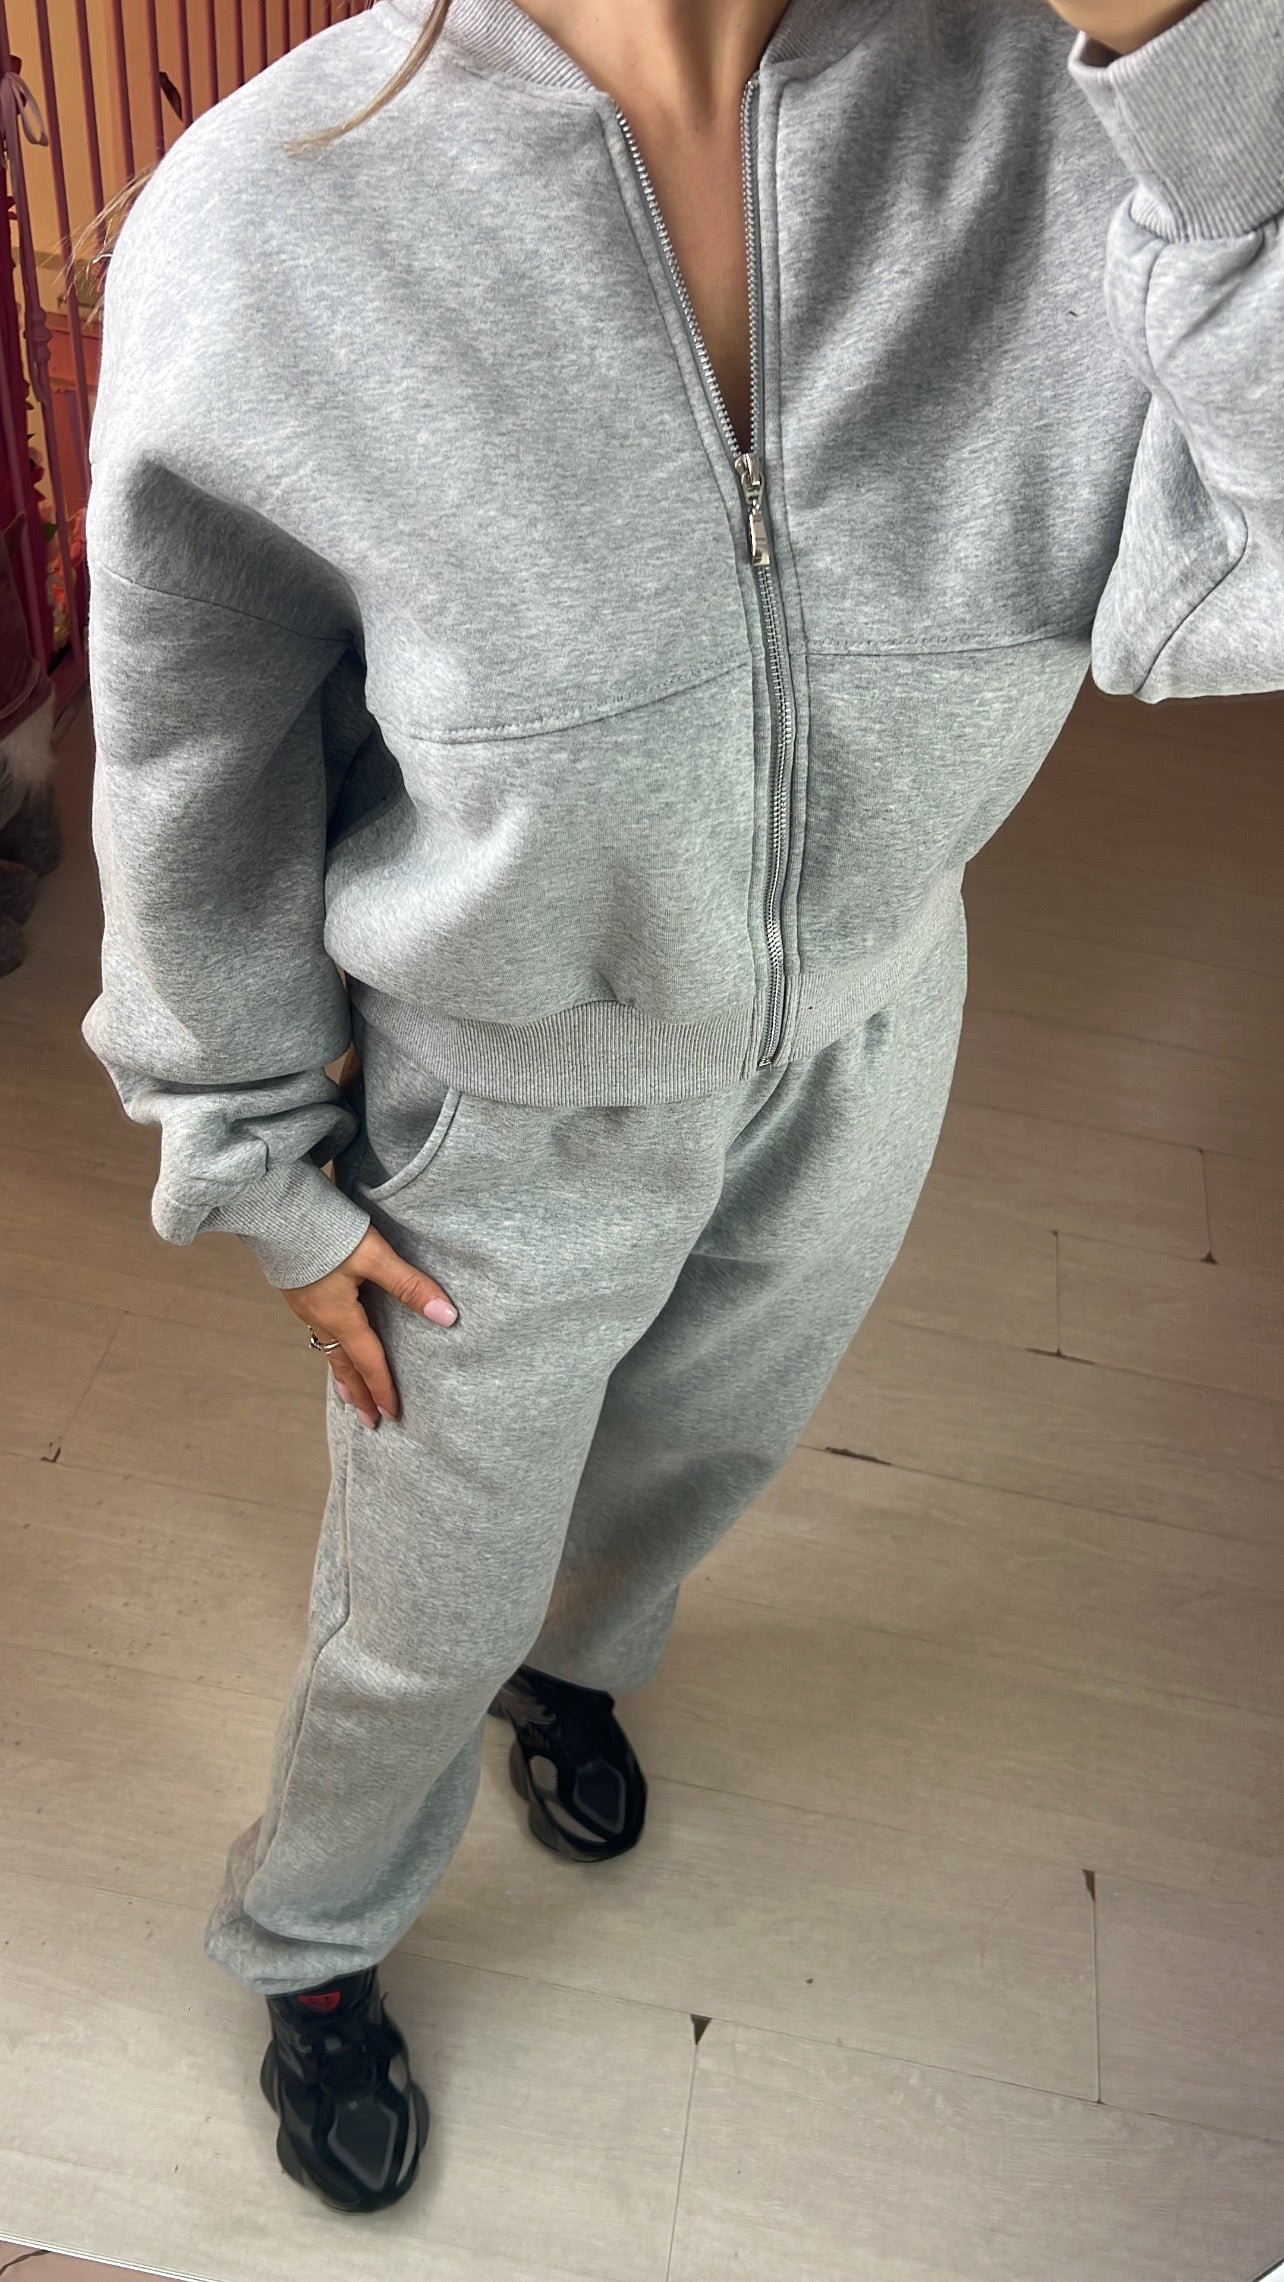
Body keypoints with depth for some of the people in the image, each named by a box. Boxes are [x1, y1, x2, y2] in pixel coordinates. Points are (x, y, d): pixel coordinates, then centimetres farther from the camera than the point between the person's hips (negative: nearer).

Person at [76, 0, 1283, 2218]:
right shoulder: (265, 222, -25)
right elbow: (193, 785, -13)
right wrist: (262, 1174, -3)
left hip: (866, 1036, 4)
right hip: (510, 1116, -3)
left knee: (711, 1443, 30)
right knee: (427, 1613, 18)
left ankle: (572, 1651, 67)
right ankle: (313, 1944, 53)